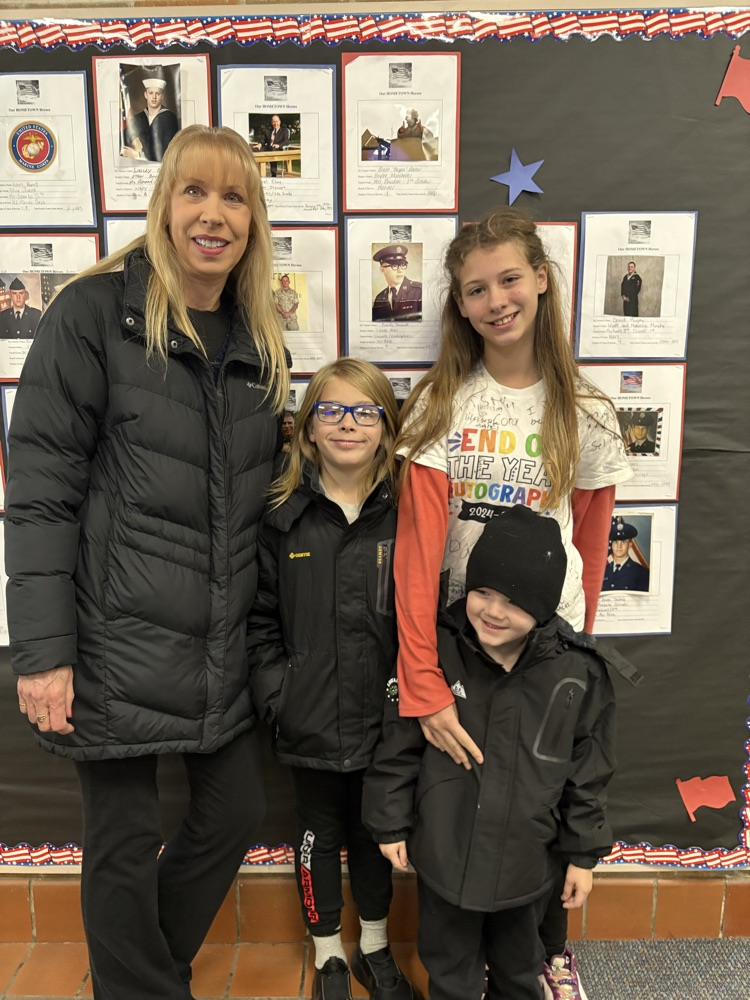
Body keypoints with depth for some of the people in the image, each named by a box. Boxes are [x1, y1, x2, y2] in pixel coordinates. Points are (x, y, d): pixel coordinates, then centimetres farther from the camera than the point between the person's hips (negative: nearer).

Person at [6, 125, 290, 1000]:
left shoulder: (260, 344, 9)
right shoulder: (96, 312, -8)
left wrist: (261, 630, 13)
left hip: (220, 649, 6)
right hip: (116, 641, -6)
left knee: (234, 814, 17)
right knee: (123, 846, 10)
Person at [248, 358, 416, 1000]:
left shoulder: (405, 514, -6)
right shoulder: (283, 518, -6)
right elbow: (260, 618, -2)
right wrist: (275, 693, -9)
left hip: (383, 722, 0)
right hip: (310, 723, 0)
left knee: (374, 833, 20)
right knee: (318, 835, 19)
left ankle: (375, 948, 45)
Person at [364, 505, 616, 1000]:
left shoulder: (577, 671, -16)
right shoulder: (435, 652, -18)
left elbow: (588, 772, -4)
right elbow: (399, 747, -6)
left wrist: (583, 854, 2)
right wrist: (391, 823, 0)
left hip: (526, 862, 1)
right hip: (444, 853, 0)